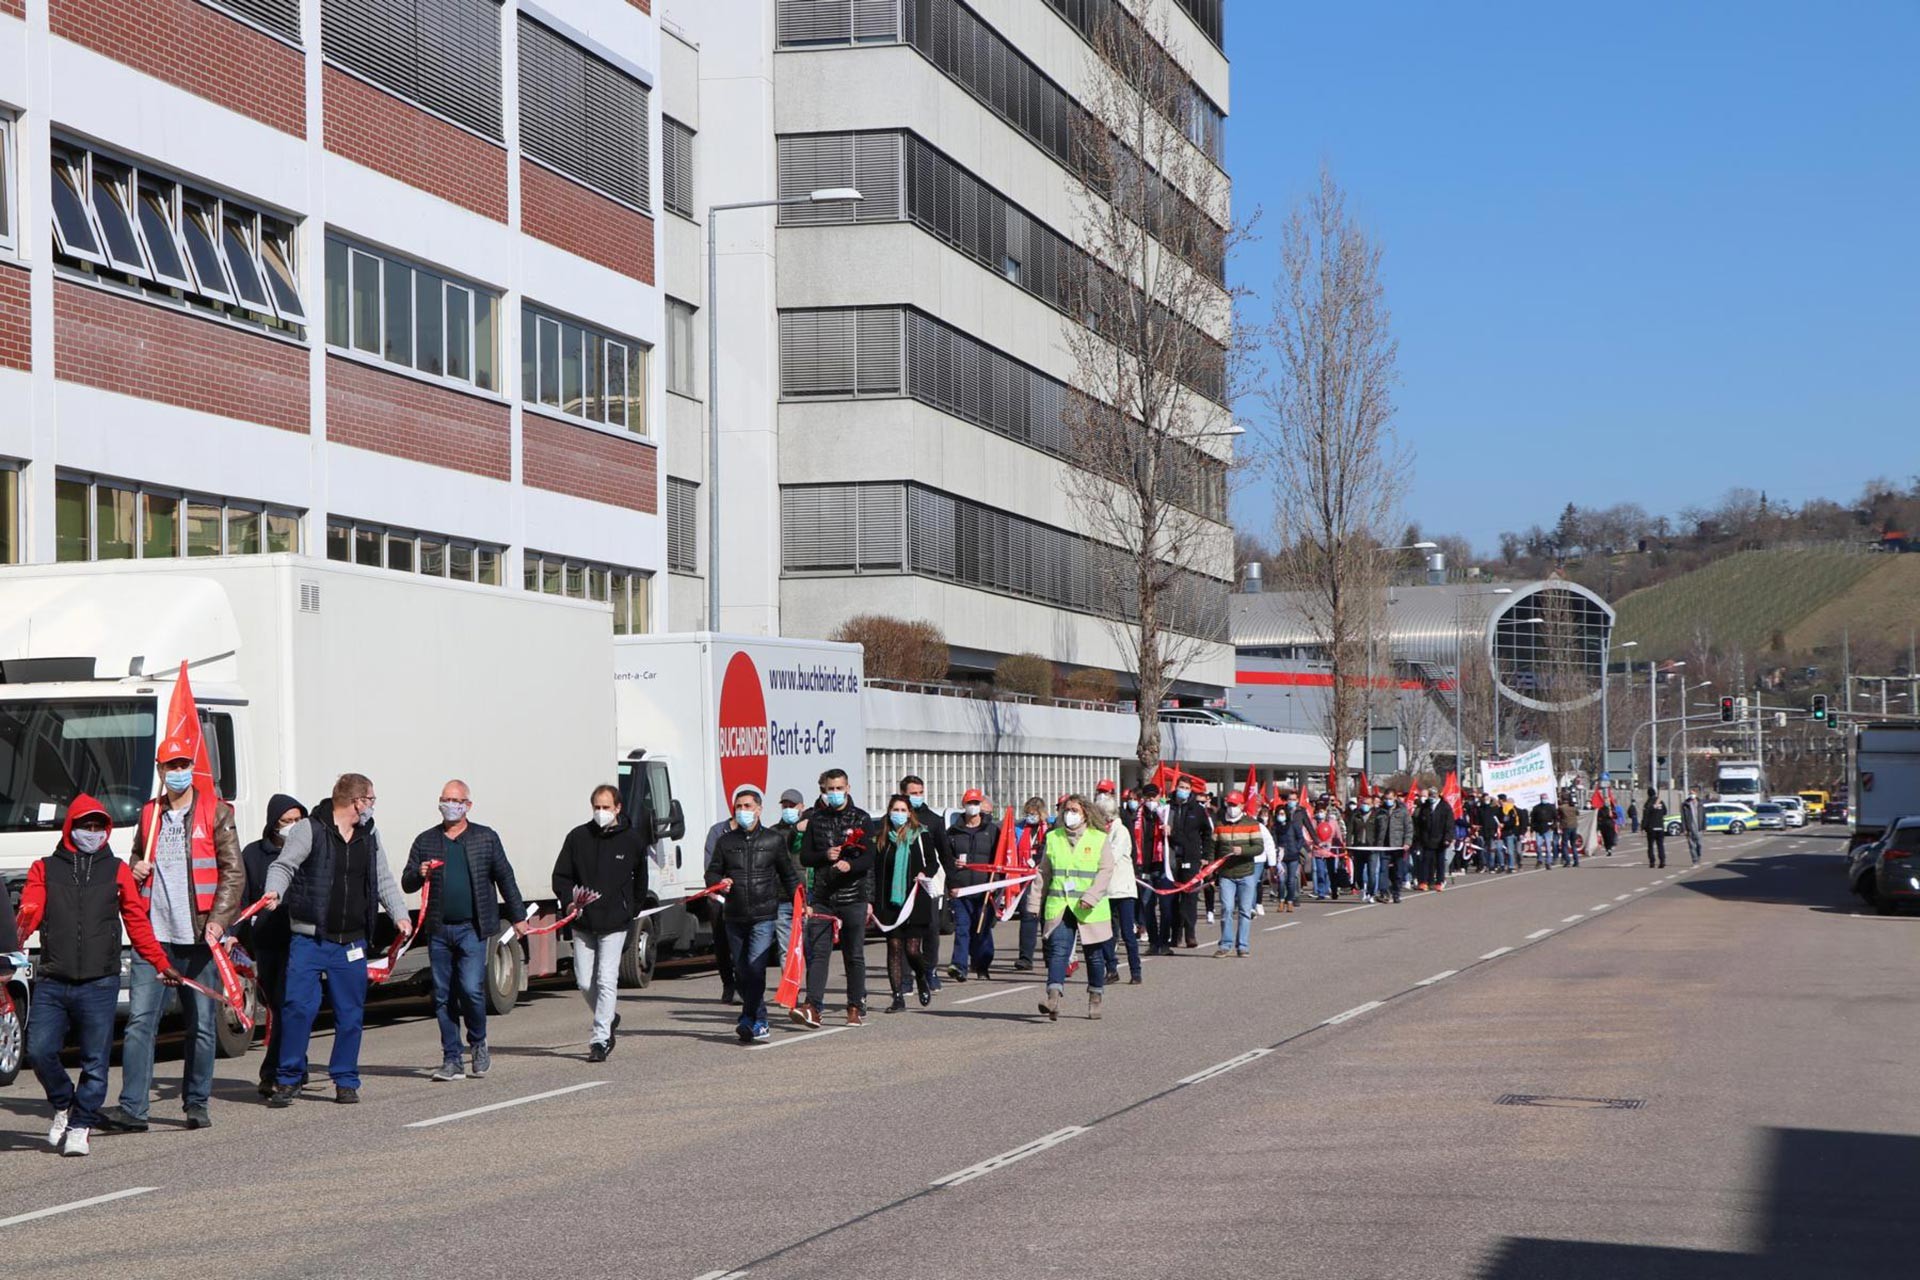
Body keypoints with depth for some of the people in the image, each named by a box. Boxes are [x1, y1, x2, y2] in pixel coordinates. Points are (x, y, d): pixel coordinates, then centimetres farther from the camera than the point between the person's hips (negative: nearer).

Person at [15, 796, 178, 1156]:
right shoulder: (44, 869, 13)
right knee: (39, 1050, -9)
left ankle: (80, 1126, 9)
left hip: (99, 984, 0)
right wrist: (14, 940, -21)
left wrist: (161, 964, 10)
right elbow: (29, 911, -1)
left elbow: (137, 923, 15)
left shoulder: (117, 871, 14)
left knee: (95, 1061, -2)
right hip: (51, 982, 0)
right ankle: (64, 1106, 16)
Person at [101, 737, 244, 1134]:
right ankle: (132, 1108, -8)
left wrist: (218, 919, -12)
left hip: (198, 937, -3)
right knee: (140, 1021, -6)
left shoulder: (215, 812, 3)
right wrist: (136, 872, 4)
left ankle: (197, 1103, 14)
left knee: (201, 1024, 4)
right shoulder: (149, 814, 14)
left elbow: (234, 872, 0)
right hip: (154, 935, 3)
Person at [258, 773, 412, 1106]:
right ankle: (288, 1080, 1)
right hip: (309, 940, -5)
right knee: (299, 1007, -9)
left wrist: (399, 915, 7)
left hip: (352, 943, 5)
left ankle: (346, 1081, 17)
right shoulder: (309, 830, -5)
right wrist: (274, 891, -26)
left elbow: (383, 880, 19)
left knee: (351, 1013, 7)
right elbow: (283, 866, -6)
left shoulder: (370, 836, 13)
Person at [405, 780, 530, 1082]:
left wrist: (517, 917, 9)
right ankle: (452, 1060, 10)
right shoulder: (425, 841, 11)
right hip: (438, 931, 3)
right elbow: (406, 884, 11)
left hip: (472, 929, -3)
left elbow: (505, 878, 11)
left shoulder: (486, 838, 7)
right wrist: (419, 875, -12)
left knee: (471, 989, -13)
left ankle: (478, 1044, 12)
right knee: (443, 997, 4)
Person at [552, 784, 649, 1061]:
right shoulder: (578, 837, 3)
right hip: (583, 922, 3)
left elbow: (640, 880, 15)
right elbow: (561, 876, 7)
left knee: (606, 981, -8)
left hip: (614, 923, -3)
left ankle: (600, 1038, -3)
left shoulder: (632, 840, 1)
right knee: (584, 982, 6)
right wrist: (568, 902, -9)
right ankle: (609, 1018, 31)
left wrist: (632, 911, 11)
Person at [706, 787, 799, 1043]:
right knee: (741, 971, 5)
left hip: (764, 916, -3)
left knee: (756, 967, -15)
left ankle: (750, 1020, -14)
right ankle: (759, 1023, 14)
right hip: (735, 916, 3)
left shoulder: (774, 840, 6)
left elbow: (788, 875, 13)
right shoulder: (725, 842, 11)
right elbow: (712, 873, 15)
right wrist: (719, 882, -8)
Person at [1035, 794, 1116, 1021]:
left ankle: (1095, 999, 25)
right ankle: (1054, 998, -25)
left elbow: (1106, 871, -7)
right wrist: (1038, 902, 9)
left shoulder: (1098, 839, 1)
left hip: (1090, 909, -1)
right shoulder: (1053, 838, 10)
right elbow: (1044, 873, 14)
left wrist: (1091, 896, -20)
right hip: (1059, 906, 1)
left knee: (1093, 953, 9)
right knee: (1058, 950, -14)